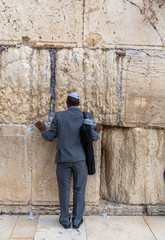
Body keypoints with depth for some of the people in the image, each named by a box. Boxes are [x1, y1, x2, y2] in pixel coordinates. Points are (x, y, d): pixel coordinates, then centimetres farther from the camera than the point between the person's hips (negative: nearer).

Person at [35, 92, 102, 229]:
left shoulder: (59, 116, -3)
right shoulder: (87, 116, -2)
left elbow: (51, 137, 1)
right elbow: (93, 137, -4)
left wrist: (42, 129, 20)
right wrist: (97, 131, 18)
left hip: (63, 159, 0)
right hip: (80, 159, 0)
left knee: (64, 189, 11)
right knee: (79, 190, 11)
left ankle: (65, 220, 22)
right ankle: (77, 220, 20)